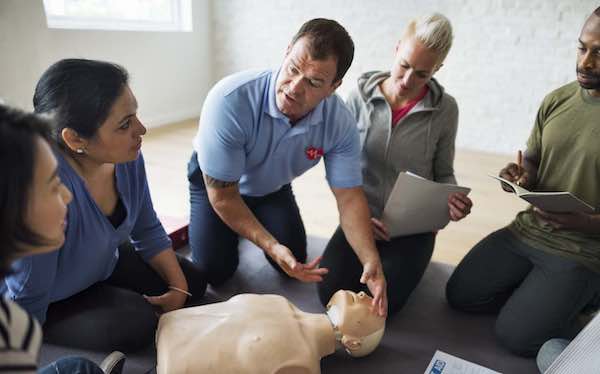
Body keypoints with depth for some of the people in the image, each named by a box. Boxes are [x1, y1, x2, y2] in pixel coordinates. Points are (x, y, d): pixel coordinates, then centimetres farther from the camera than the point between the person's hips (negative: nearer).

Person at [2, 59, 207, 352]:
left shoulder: (127, 156, -21)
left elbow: (147, 231, -3)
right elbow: (27, 301, -26)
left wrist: (179, 287, -8)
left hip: (101, 265, 6)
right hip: (48, 305, -6)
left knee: (193, 282, 6)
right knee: (137, 323, -24)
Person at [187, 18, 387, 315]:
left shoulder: (340, 123, -28)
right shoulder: (230, 100, -40)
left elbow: (349, 197, -23)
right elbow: (222, 195, -32)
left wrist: (371, 260, -37)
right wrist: (270, 246, -37)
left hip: (272, 187, 3)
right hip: (214, 179, -3)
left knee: (294, 262, -2)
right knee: (215, 271, -9)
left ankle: (251, 224, 27)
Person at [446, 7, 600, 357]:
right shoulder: (557, 100, 2)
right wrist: (523, 176, -9)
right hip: (527, 231, 6)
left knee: (516, 334, -11)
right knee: (460, 295, 1)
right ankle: (539, 292, 18)